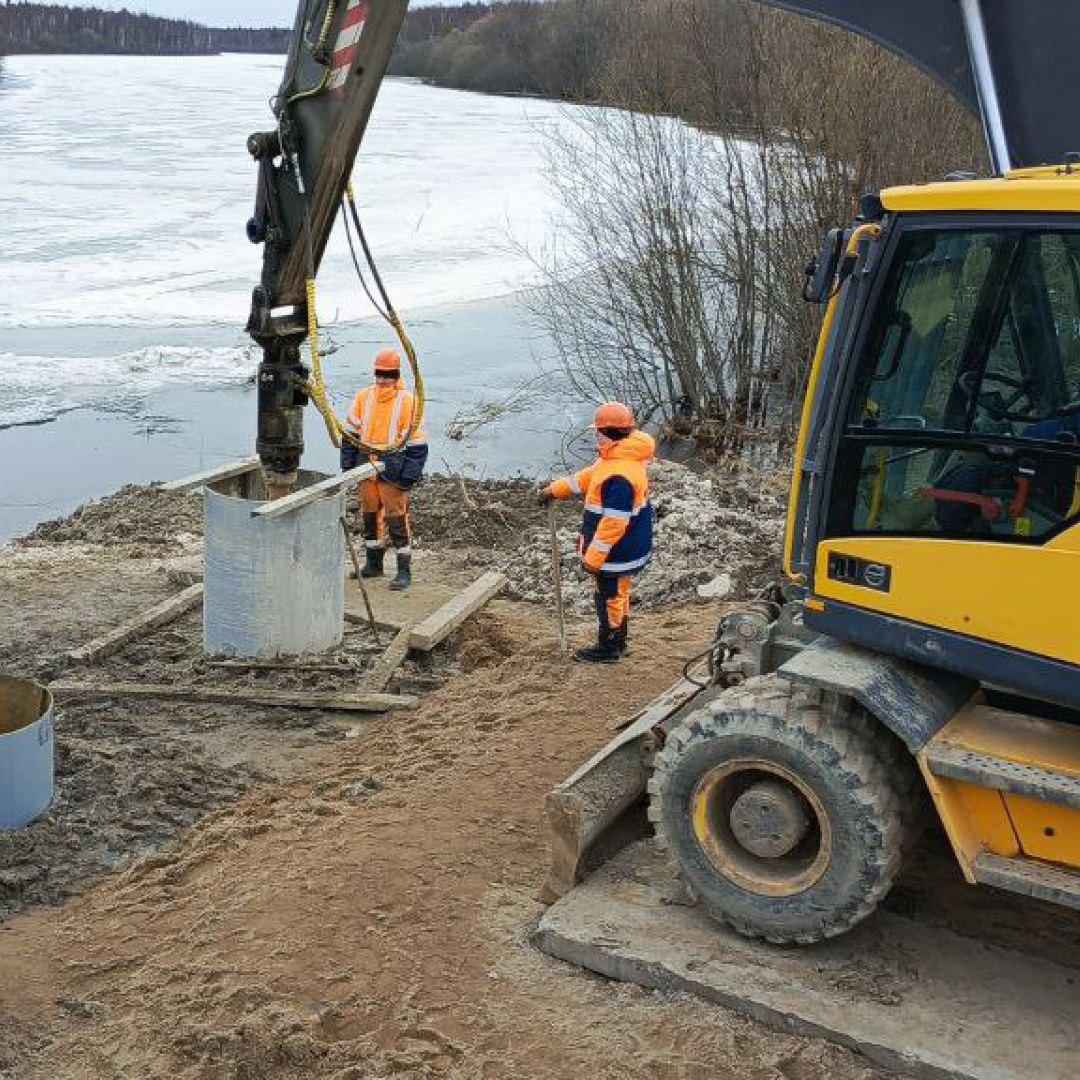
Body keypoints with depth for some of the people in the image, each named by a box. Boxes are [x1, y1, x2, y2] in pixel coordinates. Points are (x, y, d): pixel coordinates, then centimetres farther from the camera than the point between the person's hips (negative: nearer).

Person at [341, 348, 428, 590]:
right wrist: (348, 466, 10)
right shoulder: (363, 397, 7)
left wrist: (409, 475, -11)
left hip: (392, 470, -5)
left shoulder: (407, 401, -6)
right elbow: (351, 432, 14)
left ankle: (404, 571, 3)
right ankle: (373, 564, 28)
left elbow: (416, 441, -6)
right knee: (370, 516, 13)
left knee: (397, 519, -4)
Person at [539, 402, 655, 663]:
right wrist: (555, 490, 19)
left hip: (616, 553, -10)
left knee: (610, 597, 7)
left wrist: (593, 557, -22)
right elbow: (587, 477, 17)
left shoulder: (620, 476, -32)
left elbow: (614, 524, -29)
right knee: (618, 594, 23)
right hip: (627, 549, 10)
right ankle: (618, 641, 39)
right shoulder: (620, 457, 2)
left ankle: (608, 649, 23)